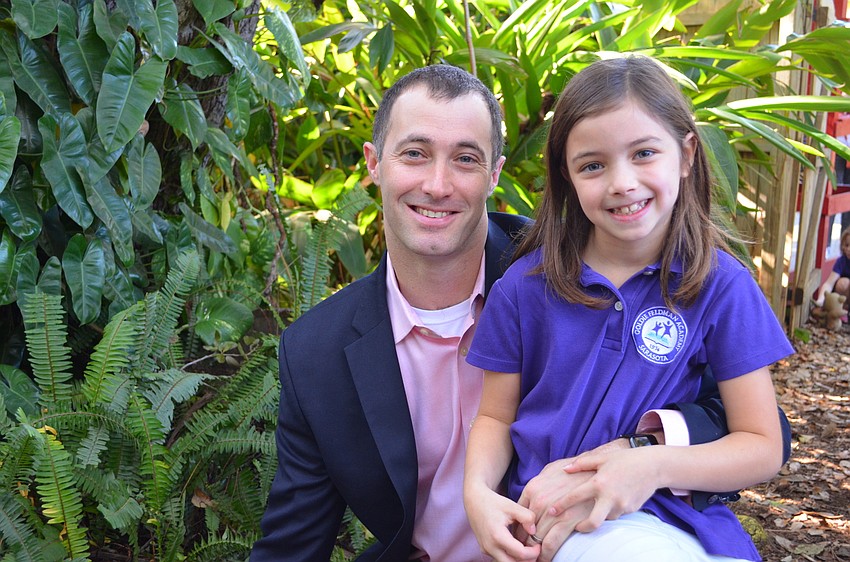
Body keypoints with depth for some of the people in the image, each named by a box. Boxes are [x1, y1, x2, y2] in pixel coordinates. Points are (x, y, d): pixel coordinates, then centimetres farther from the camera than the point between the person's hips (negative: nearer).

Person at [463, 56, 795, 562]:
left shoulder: (719, 284, -2)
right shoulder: (526, 285, 0)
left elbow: (763, 447, -1)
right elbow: (495, 417, 8)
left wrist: (655, 466, -18)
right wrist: (477, 490, -13)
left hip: (670, 515, 2)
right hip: (548, 515, -1)